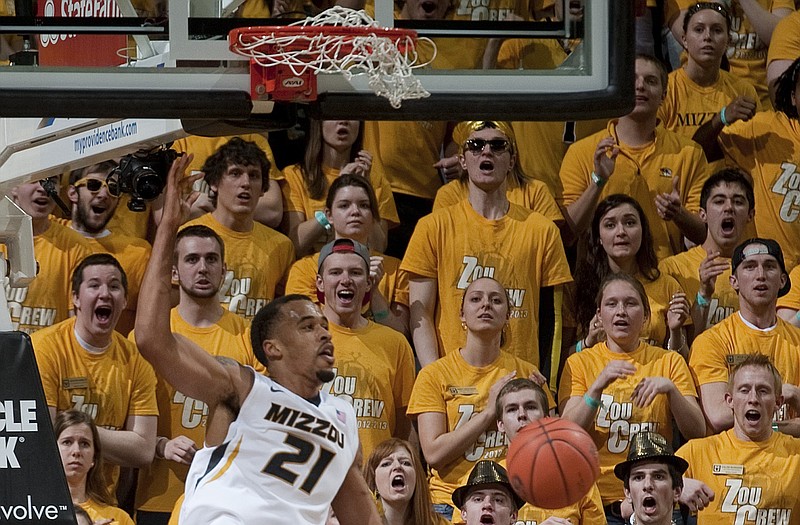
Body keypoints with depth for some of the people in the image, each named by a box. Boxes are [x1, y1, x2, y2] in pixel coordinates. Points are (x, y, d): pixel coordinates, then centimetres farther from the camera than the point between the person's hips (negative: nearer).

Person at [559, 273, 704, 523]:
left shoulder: (669, 361, 12)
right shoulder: (580, 363, 10)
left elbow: (697, 433, 4)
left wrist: (670, 389, -11)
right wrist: (597, 387, -15)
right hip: (599, 498, -1)